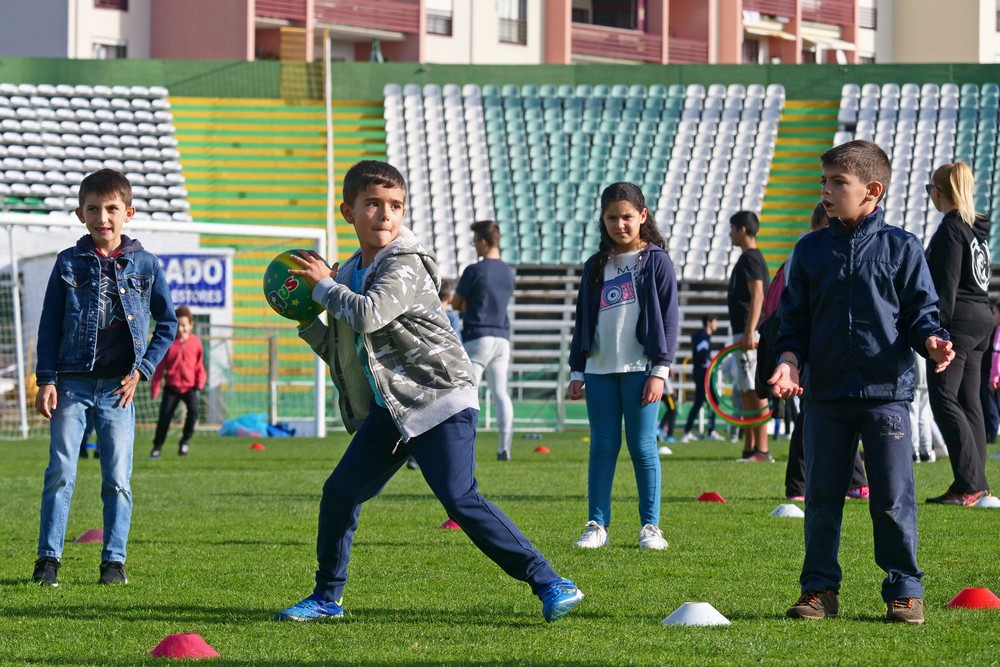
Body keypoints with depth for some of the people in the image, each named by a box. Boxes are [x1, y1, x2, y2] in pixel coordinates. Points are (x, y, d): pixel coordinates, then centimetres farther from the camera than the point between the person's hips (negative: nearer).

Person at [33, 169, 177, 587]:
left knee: (117, 479, 1)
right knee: (60, 472, -4)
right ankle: (48, 557, 1)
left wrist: (142, 370, 1)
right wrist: (46, 380, -2)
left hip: (118, 386, 0)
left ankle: (114, 560, 8)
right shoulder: (69, 263, 4)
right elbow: (49, 324, 5)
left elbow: (167, 322, 11)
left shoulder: (145, 264, 5)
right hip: (72, 381, 0)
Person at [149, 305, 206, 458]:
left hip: (190, 386, 0)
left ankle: (186, 440, 0)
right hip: (171, 386, 0)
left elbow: (200, 365, 8)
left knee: (193, 410, -22)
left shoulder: (195, 343, 0)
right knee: (164, 416, -2)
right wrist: (155, 388, -3)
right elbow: (160, 366, 0)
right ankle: (157, 447, 13)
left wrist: (199, 383, -5)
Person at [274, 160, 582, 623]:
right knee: (340, 492, 7)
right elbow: (341, 353, 23)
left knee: (461, 500, -18)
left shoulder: (406, 264, -10)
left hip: (440, 398, -8)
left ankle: (550, 584, -16)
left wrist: (323, 285, -11)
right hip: (391, 407, 8)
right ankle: (327, 598, 22)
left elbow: (369, 315, -27)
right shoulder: (350, 272, 14)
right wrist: (306, 321, 10)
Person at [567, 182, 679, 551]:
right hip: (600, 370, 4)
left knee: (642, 447, -2)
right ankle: (597, 524, 5)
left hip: (639, 369, -4)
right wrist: (576, 372, 11)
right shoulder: (596, 266, 14)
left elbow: (668, 319, -2)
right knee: (602, 446, 3)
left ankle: (651, 527, 3)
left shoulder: (656, 261, 2)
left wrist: (659, 370, -8)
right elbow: (583, 321, 17)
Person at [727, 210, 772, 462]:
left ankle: (762, 451, -15)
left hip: (749, 336, -11)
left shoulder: (750, 258, -11)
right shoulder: (749, 258, 20)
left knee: (755, 392, -12)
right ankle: (750, 450, 15)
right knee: (745, 392, 12)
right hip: (744, 335, 11)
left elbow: (757, 295, -20)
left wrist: (749, 332, -27)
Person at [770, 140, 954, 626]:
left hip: (886, 391, -3)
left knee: (893, 498, -2)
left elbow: (920, 310, 4)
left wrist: (932, 341, -17)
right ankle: (819, 589, 14)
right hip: (825, 394, 3)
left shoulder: (900, 248, 2)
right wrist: (790, 359, -5)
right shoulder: (811, 250, 9)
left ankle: (904, 591, 7)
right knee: (821, 498, 5)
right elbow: (795, 319, 12)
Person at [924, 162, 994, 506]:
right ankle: (976, 483, 7)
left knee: (944, 399, -10)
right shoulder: (978, 229, 16)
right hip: (981, 321, 10)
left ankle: (970, 482, -17)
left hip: (958, 322, -10)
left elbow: (945, 284, -17)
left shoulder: (951, 229, -11)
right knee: (969, 401, 9)